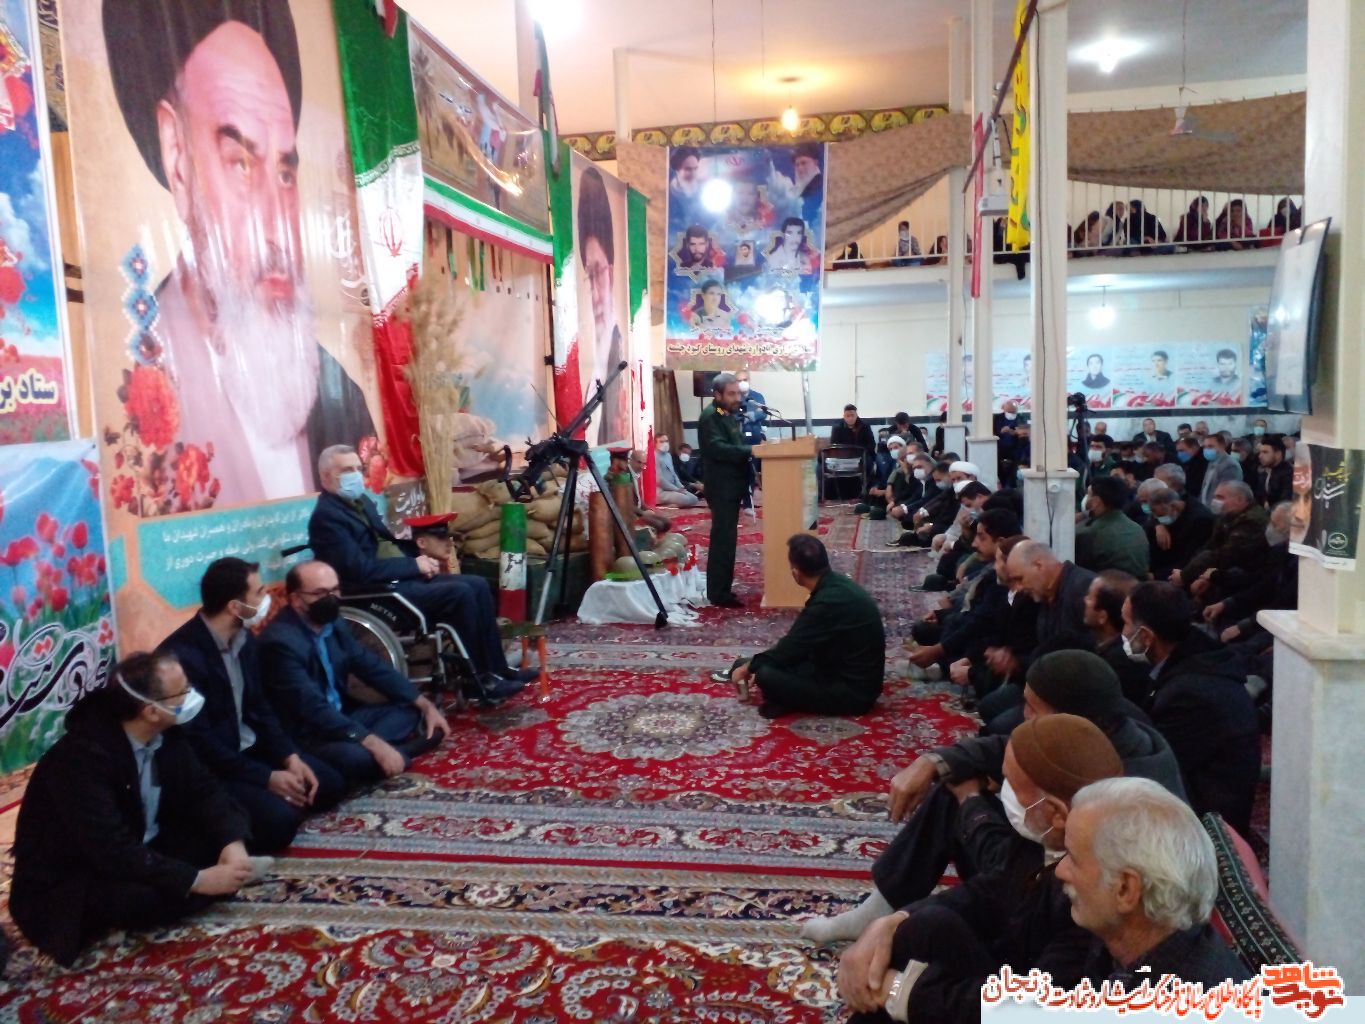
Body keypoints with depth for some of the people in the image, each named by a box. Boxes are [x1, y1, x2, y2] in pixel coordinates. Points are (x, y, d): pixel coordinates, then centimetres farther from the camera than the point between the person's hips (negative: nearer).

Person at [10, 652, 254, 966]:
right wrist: (196, 880, -35)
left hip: (139, 849, 7)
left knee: (220, 837, -11)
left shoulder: (165, 733, -8)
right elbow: (113, 852, -36)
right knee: (154, 896, -34)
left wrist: (233, 843, -22)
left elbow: (203, 790, -3)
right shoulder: (82, 756, -31)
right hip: (67, 885, -6)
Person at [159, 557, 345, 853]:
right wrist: (266, 778, -23)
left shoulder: (243, 638, 2)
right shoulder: (182, 656, -26)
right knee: (279, 819, -26)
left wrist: (290, 757, -5)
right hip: (207, 768, -9)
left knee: (330, 785, 3)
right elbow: (199, 743, -24)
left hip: (249, 748, 9)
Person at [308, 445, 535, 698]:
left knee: (478, 585, -2)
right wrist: (414, 564, -15)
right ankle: (479, 681, -12)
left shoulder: (360, 501, 15)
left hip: (403, 575, 10)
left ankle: (497, 669, 2)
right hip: (379, 591, -10)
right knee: (460, 593, -24)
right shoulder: (326, 517, -15)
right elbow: (362, 570, -23)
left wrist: (419, 558, 2)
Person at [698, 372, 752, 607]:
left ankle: (721, 588, 20)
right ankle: (719, 594, -4)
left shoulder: (731, 414, 16)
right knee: (723, 539, -8)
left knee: (726, 538, 13)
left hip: (732, 485, 10)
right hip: (721, 487, -10)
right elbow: (718, 449, -26)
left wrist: (752, 449, 6)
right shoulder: (710, 416, -14)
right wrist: (750, 451, -30)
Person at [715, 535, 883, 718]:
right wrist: (754, 664, 13)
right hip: (856, 675, 10)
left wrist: (747, 668, -2)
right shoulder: (836, 583, 1)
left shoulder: (829, 602, -28)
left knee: (767, 675, -21)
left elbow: (790, 648, -18)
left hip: (854, 691, -9)